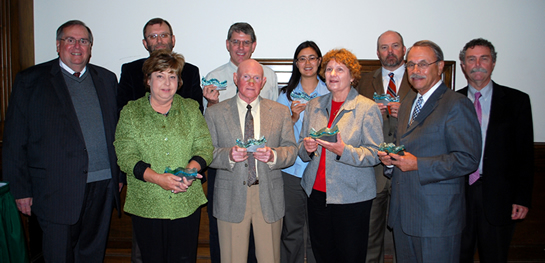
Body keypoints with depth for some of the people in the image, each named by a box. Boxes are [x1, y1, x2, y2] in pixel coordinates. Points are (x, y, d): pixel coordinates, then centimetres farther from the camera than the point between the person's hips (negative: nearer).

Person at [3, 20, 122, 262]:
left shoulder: (107, 79, 12)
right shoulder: (30, 80, 1)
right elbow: (14, 140, 0)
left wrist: (120, 175, 8)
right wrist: (21, 189, -3)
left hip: (103, 186, 3)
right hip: (58, 191, -3)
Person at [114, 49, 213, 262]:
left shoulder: (191, 109, 9)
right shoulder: (131, 112, 4)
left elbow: (204, 147, 2)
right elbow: (125, 157, -4)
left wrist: (191, 170, -19)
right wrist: (157, 178, -18)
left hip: (187, 203, 1)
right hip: (146, 205, 0)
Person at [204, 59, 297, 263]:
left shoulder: (281, 112, 7)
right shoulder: (215, 113, 4)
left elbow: (291, 151, 4)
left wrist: (273, 155, -18)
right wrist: (228, 155, -20)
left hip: (269, 198, 1)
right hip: (231, 198, -1)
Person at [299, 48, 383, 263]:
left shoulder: (367, 108, -5)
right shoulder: (314, 105, 10)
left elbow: (375, 154, -11)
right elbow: (302, 151, 14)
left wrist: (344, 151, -25)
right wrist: (307, 148, -8)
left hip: (351, 197, -4)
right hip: (316, 192, 4)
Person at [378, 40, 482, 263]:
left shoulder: (457, 105, -10)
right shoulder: (406, 104, 15)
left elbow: (468, 159, -17)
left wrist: (418, 164, -20)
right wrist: (390, 157, 2)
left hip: (437, 215, -7)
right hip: (402, 210, 7)